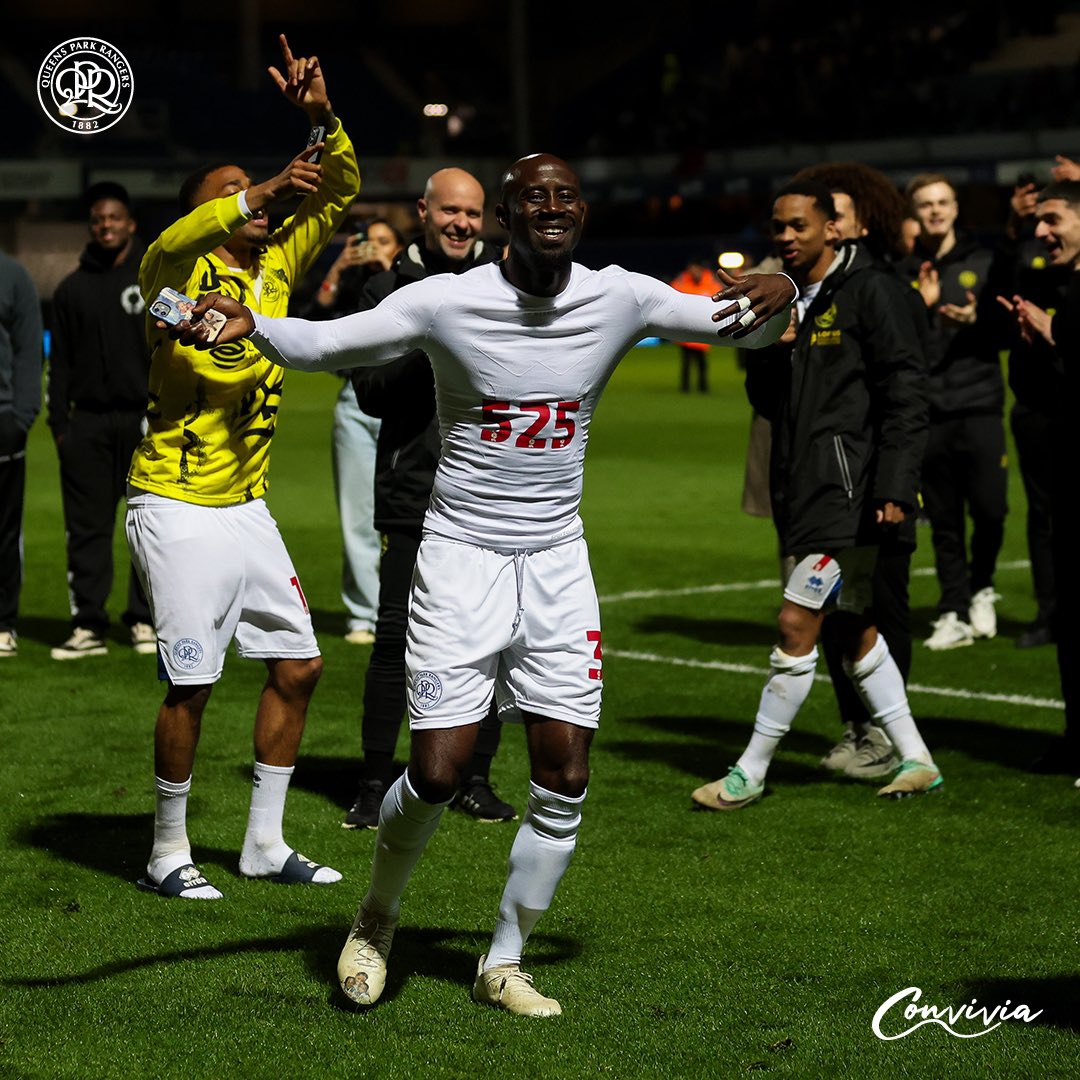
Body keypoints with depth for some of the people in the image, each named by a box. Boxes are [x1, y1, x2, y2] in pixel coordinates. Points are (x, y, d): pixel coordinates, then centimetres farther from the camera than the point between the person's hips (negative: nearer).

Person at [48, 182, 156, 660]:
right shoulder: (73, 288, 11)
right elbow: (60, 363, 12)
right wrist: (58, 422, 4)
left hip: (145, 420, -2)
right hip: (88, 421, 2)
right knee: (87, 526, 1)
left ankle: (144, 620, 9)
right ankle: (88, 625, 4)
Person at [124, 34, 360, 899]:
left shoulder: (276, 267, 9)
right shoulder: (180, 269, -9)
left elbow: (340, 194, 9)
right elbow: (170, 245, -33)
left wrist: (325, 119, -8)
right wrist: (265, 193, -42)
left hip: (247, 506, 7)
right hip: (178, 509, -7)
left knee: (298, 665, 9)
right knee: (191, 685, -6)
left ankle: (265, 844, 21)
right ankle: (168, 854, 10)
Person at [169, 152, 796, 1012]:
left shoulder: (620, 298, -1)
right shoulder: (448, 302, -10)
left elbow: (740, 325, 7)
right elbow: (322, 344, -11)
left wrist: (779, 293, -17)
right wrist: (249, 324, -32)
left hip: (558, 562, 3)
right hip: (461, 555, -3)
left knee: (565, 781, -1)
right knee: (439, 772, -8)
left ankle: (504, 963, 19)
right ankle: (378, 917, 23)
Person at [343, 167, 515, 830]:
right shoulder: (391, 291, 6)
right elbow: (370, 394, -1)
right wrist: (427, 353, -13)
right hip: (415, 494, -1)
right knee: (396, 636, -4)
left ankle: (477, 778, 18)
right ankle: (377, 782, 8)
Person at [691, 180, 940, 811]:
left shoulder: (870, 291, -8)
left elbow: (905, 394, -12)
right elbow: (765, 399, 16)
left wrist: (894, 487, -18)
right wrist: (770, 348, -5)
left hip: (846, 487, -9)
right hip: (801, 487, 9)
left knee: (796, 625, -8)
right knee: (854, 629, 13)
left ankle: (751, 773, 0)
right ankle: (917, 762, 22)